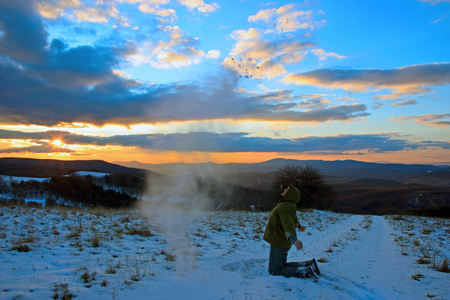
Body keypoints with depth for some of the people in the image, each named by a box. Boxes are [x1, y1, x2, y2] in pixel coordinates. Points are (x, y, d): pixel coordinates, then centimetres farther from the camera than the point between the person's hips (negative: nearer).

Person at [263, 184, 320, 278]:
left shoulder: (285, 207, -22)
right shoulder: (290, 205, 8)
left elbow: (288, 222, -41)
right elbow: (294, 217, 30)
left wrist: (294, 239, -58)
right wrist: (299, 226, 52)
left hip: (279, 244, -9)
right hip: (282, 242, 9)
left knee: (274, 271, -5)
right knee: (282, 266, 20)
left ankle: (306, 272, -12)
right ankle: (309, 264, 12)